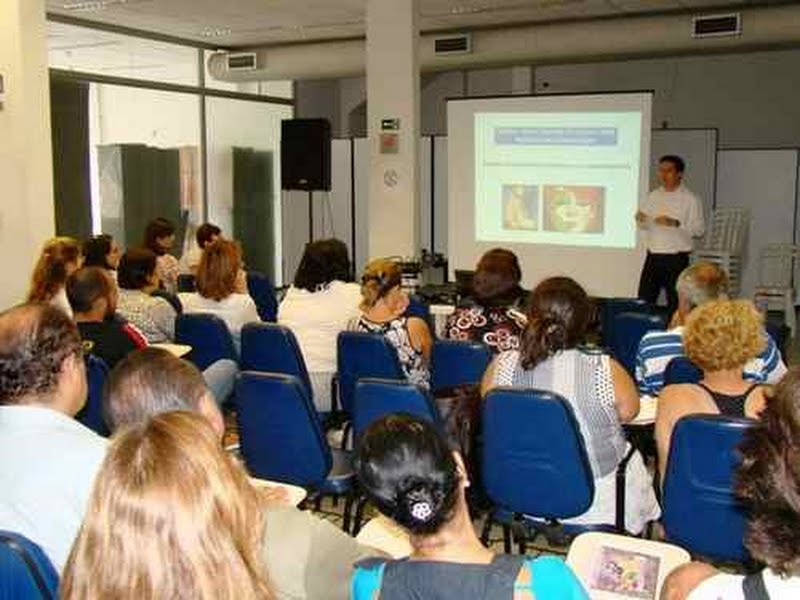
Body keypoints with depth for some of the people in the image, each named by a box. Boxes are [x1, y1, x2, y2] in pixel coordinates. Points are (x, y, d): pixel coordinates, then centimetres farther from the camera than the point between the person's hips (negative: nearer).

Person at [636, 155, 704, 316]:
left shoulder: (690, 200, -3)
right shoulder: (653, 197, 11)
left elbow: (699, 229, -9)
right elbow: (644, 225, 18)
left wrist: (675, 223, -22)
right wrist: (641, 220, -5)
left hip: (676, 259, -4)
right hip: (653, 257, 4)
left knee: (676, 304, 1)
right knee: (644, 302, 5)